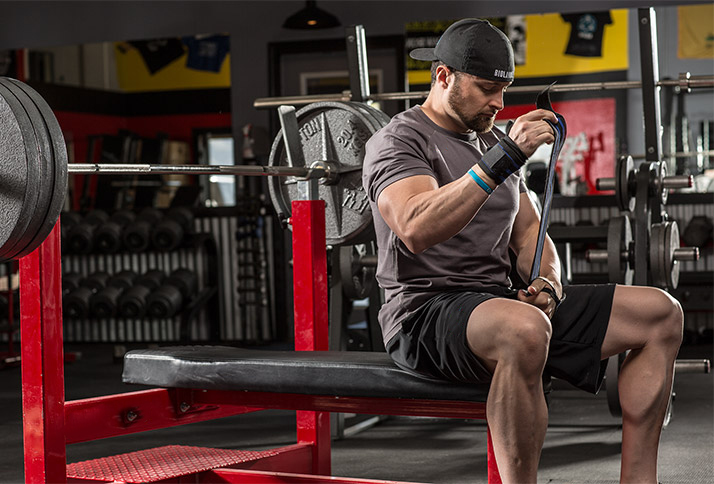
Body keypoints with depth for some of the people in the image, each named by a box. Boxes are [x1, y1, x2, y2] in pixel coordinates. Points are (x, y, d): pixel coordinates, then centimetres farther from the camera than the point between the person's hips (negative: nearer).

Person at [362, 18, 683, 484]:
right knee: (524, 330, -43)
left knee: (661, 314, -4)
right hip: (427, 314, -8)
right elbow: (416, 230, -27)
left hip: (500, 302, 8)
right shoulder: (398, 142, -7)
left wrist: (547, 283, -1)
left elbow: (528, 230, 22)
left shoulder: (494, 140, 20)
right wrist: (502, 159, -31)